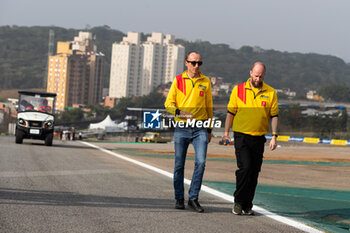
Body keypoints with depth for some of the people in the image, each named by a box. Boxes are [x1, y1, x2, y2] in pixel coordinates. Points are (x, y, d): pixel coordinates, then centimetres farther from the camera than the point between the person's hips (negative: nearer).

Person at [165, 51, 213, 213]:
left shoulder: (206, 82, 8)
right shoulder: (178, 80, 3)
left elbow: (209, 106, 15)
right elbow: (168, 103, 2)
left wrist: (209, 129, 14)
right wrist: (180, 112, -18)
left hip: (200, 128, 0)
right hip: (182, 128, 0)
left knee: (200, 162, -12)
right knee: (179, 165, 5)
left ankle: (193, 198, -3)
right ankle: (179, 198, 19)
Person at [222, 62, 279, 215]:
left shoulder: (270, 92, 5)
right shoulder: (238, 90, 1)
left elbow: (274, 116, 7)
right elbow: (231, 112, 6)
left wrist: (274, 137, -1)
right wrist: (226, 133, 2)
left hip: (259, 138, 2)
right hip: (241, 136, -2)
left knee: (254, 172, 5)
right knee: (245, 168, -15)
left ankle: (247, 205, 15)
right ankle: (238, 201, -1)